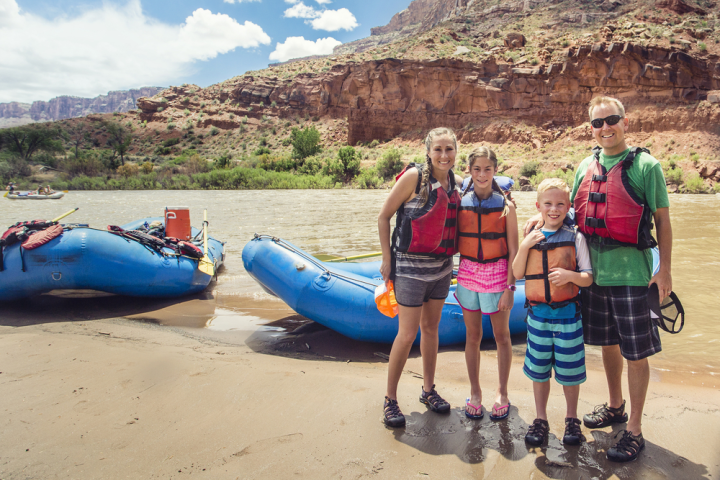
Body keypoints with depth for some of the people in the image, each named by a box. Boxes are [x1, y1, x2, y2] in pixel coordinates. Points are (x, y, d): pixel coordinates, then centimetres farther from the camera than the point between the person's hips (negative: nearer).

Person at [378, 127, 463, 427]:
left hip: (442, 266, 6)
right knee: (408, 334, -3)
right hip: (411, 267, -6)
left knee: (431, 328, 16)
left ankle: (428, 390, 31)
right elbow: (383, 217, -8)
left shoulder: (456, 183, 5)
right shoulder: (414, 176, -12)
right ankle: (390, 399, 14)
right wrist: (387, 259, -9)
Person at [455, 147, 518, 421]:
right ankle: (474, 392, 27)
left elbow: (513, 250, -5)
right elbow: (454, 242, 6)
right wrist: (451, 280, 2)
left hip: (497, 273, -2)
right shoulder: (460, 203, 1)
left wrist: (510, 287, -9)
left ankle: (502, 393, 27)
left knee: (501, 335, 10)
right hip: (467, 273, 2)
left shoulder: (506, 206, -5)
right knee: (473, 335, 11)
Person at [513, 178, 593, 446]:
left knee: (569, 371, 8)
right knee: (539, 370, 11)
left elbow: (588, 278, -4)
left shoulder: (575, 238, -4)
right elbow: (517, 274, 0)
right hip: (538, 313, 2)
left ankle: (571, 419, 29)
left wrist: (570, 275, -24)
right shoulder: (532, 238, 4)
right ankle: (540, 420, 27)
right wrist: (524, 247, -12)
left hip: (568, 314, -2)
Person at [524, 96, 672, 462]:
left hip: (630, 273, -5)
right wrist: (544, 217, 1)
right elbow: (573, 212, 19)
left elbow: (662, 219, -4)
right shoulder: (586, 167, 9)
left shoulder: (645, 165, -6)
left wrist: (665, 269, -7)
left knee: (635, 352, 3)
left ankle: (634, 429, 17)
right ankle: (615, 407, 39)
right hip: (594, 271, 5)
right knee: (607, 342, 19)